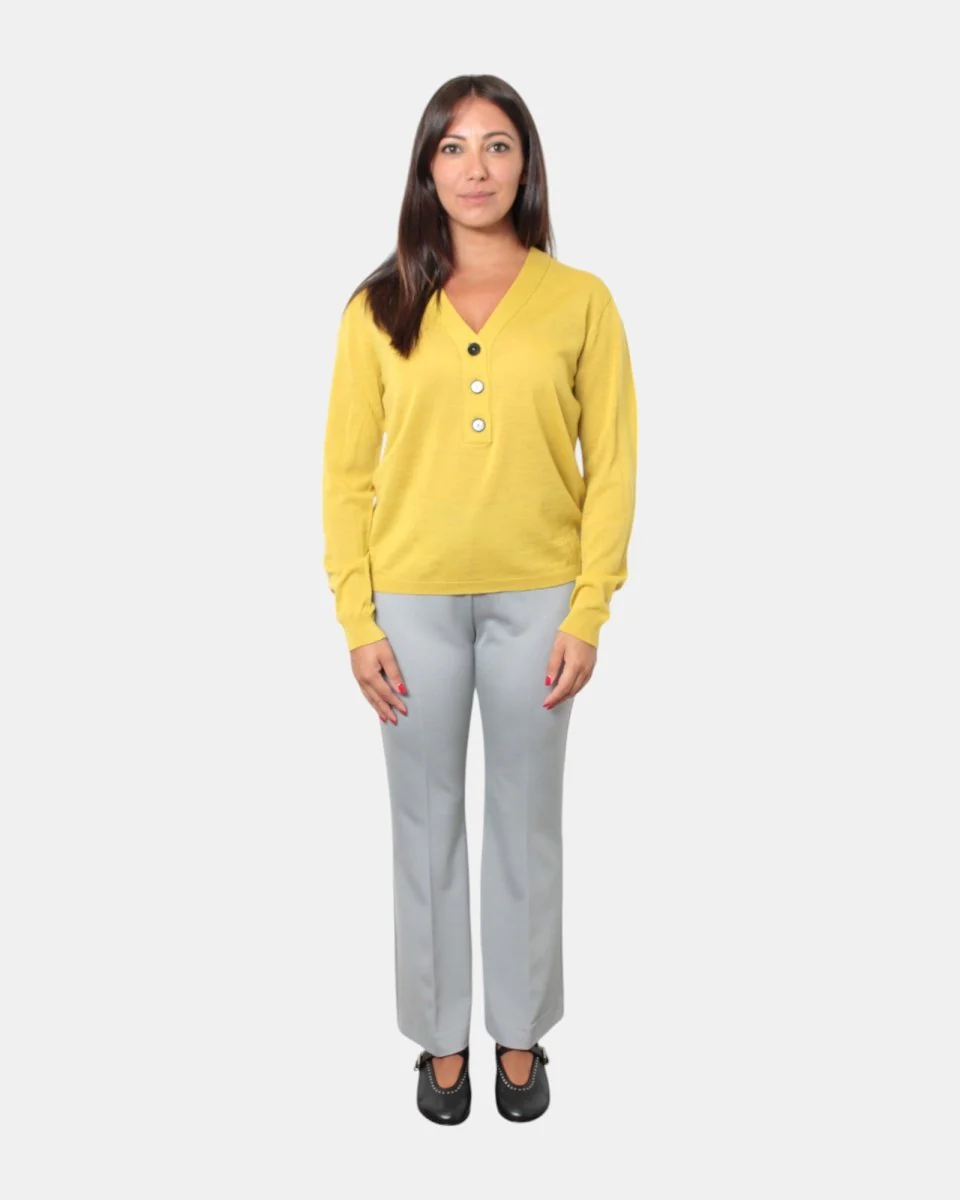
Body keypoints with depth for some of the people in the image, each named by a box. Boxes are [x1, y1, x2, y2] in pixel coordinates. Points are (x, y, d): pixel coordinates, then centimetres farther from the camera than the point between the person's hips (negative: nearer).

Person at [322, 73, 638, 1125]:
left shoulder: (580, 301, -1)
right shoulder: (378, 308, 1)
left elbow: (612, 467, -1)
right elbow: (346, 471, 0)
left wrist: (587, 615, -7)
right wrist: (357, 621, -5)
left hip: (535, 600, 0)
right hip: (413, 601, 1)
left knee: (526, 823, 12)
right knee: (427, 823, 11)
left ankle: (519, 1033, 33)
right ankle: (441, 1037, 32)